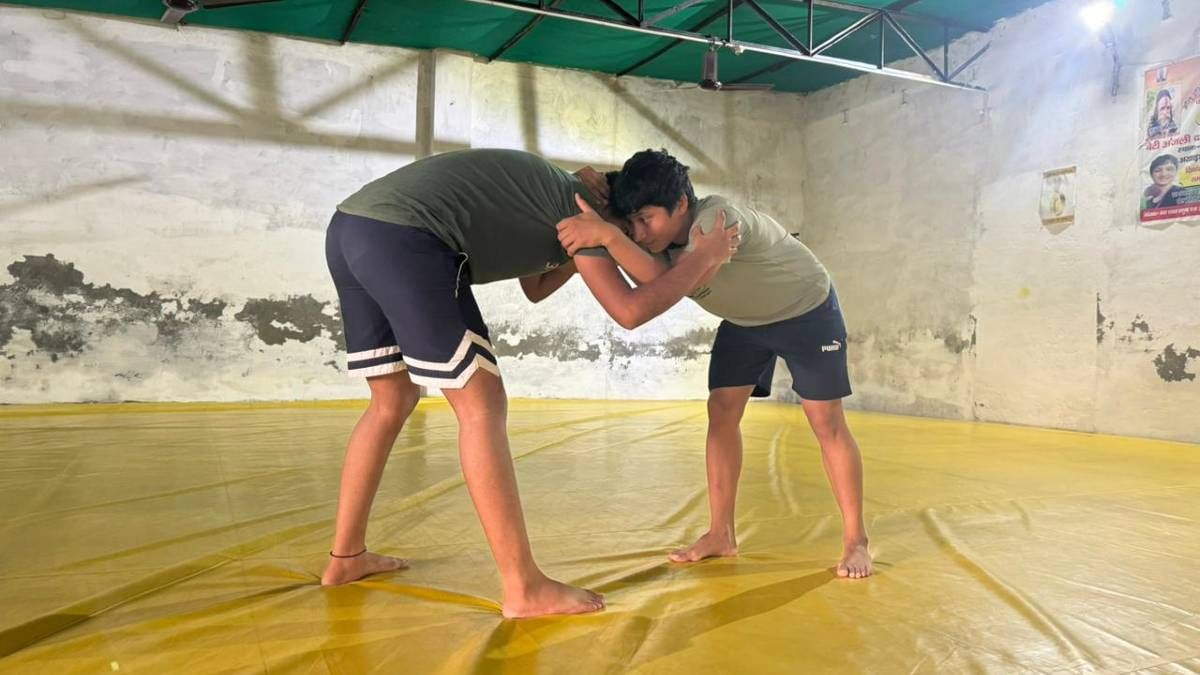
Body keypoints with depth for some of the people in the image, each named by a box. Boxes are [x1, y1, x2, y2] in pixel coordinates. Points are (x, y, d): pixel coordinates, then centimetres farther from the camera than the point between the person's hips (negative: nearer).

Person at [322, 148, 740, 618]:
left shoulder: (543, 192, 32)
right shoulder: (577, 203, 7)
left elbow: (535, 288, 34)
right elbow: (630, 308, -2)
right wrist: (705, 256, 11)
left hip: (348, 229, 10)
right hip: (403, 238, -10)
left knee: (393, 402, 20)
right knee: (482, 408, -6)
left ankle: (346, 556, 28)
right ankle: (524, 588, -2)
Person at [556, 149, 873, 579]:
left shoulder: (717, 217, -39)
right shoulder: (662, 235, -15)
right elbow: (655, 278, -33)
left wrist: (607, 235, -63)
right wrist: (596, 241, -41)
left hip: (806, 309, -6)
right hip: (744, 321, 7)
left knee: (826, 422, -7)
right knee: (721, 411, -4)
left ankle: (855, 540, 7)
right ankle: (721, 534, 3)